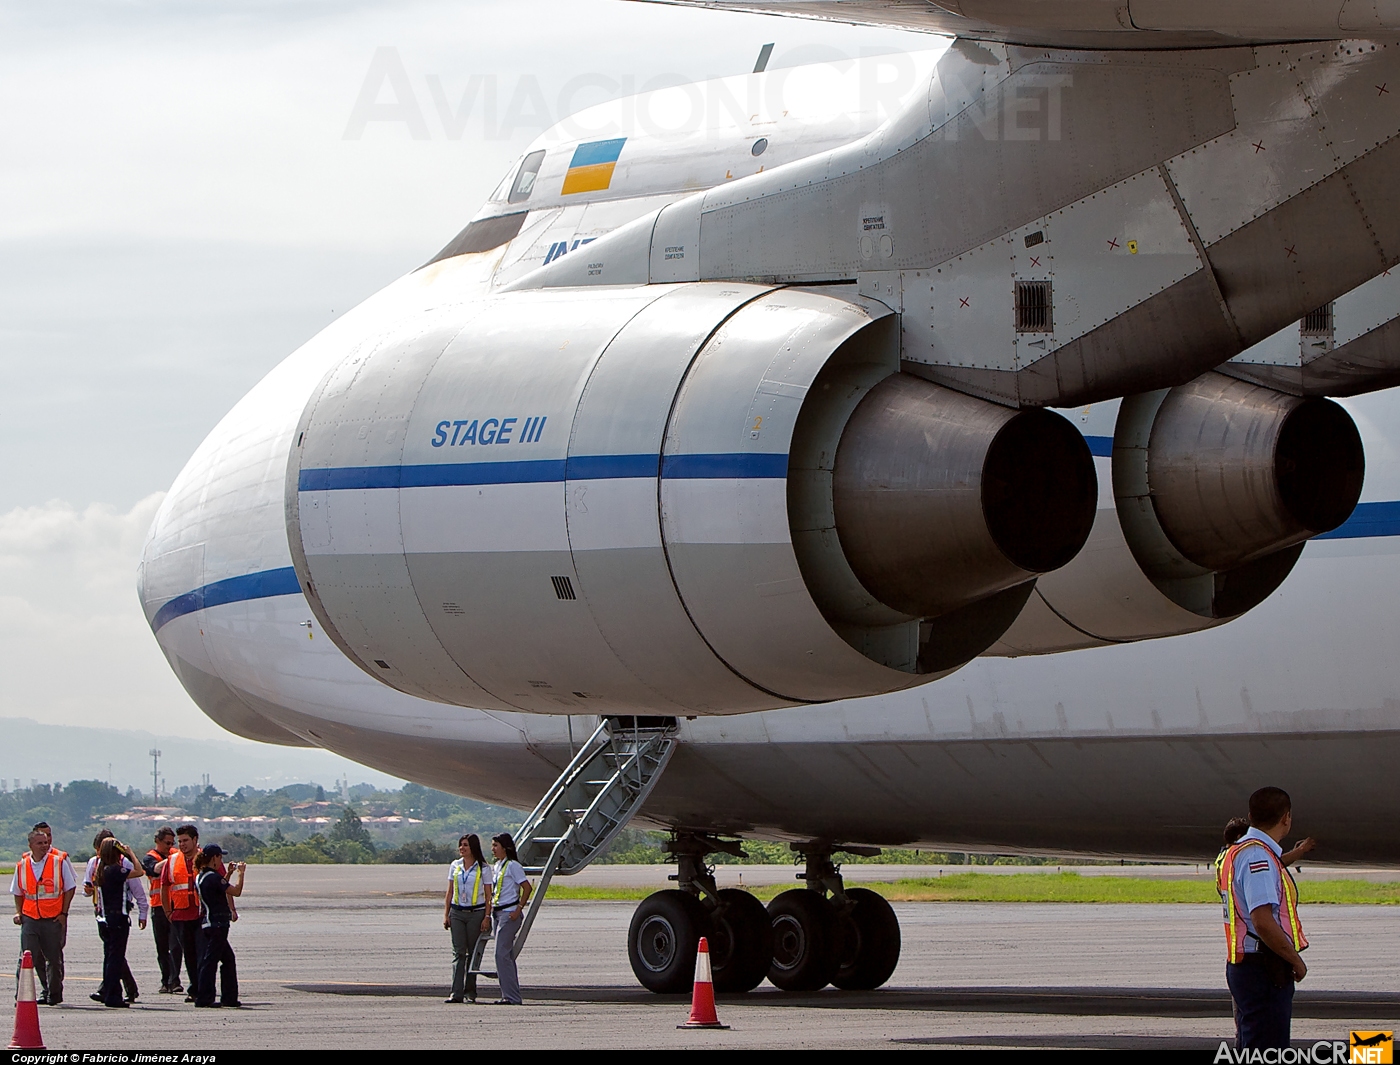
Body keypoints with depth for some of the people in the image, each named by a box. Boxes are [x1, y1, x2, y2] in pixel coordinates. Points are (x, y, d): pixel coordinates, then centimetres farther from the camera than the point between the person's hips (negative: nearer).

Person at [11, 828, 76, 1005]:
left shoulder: (59, 862, -2)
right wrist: (18, 912, 4)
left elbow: (70, 888, 3)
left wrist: (64, 913, -3)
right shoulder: (22, 865, 5)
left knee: (54, 958, 7)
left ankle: (54, 994, 21)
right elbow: (18, 892, 17)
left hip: (54, 919, -1)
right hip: (30, 918, 1)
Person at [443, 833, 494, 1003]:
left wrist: (487, 917, -8)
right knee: (458, 952, -5)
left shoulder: (483, 868, -1)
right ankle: (456, 993, -11)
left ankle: (470, 991, 11)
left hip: (476, 913, -3)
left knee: (473, 952, 3)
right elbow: (450, 892, 13)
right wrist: (446, 914, 7)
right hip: (457, 912, 3)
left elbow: (488, 895, -1)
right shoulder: (455, 866, 10)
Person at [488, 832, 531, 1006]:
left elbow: (526, 888, -14)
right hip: (498, 912, 9)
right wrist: (491, 906, 14)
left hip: (509, 913, -9)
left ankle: (510, 996, -12)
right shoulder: (497, 866, 15)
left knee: (502, 954, -13)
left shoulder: (512, 866, -10)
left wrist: (518, 910, -17)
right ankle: (511, 995, 12)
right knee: (506, 955, 9)